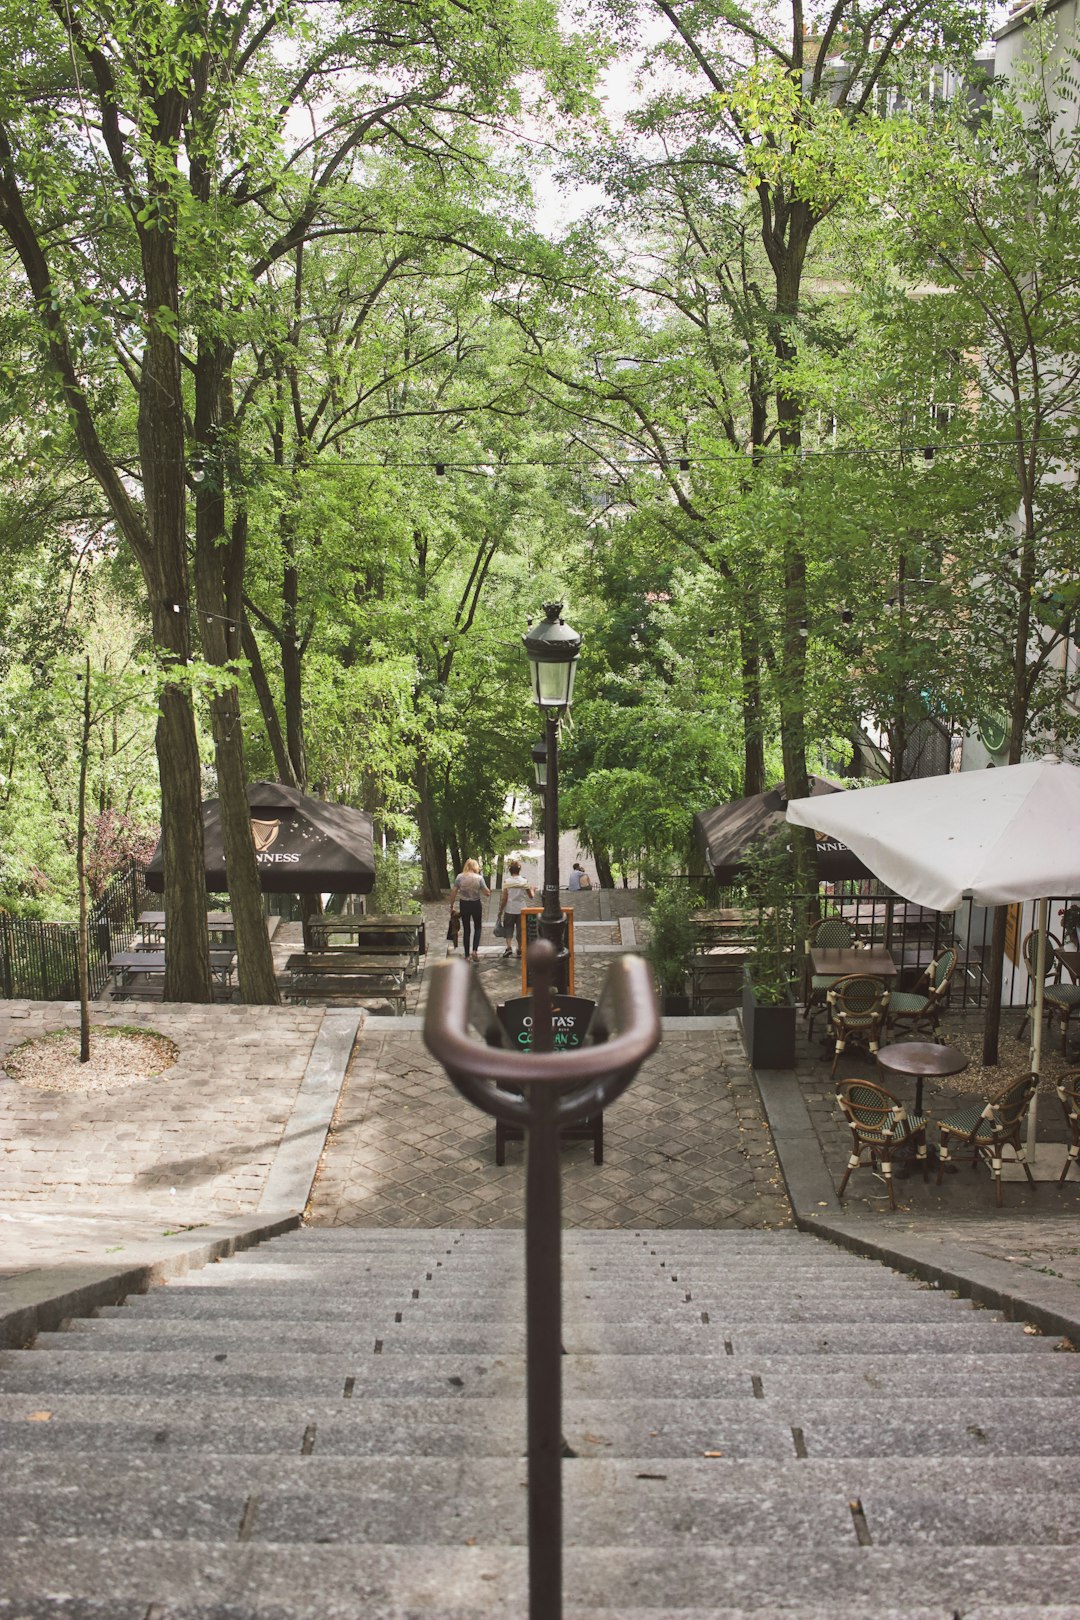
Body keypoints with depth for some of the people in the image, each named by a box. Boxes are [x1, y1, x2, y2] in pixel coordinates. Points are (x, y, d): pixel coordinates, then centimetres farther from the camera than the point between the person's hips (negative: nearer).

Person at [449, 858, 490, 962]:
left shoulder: (459, 877, -5)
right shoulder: (479, 878, -10)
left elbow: (453, 892, -5)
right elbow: (487, 893, -6)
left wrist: (451, 905, 5)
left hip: (463, 905, 2)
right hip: (476, 904, -2)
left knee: (466, 930, 11)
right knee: (477, 927, 16)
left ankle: (467, 955, 12)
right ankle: (475, 950, -4)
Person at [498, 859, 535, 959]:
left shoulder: (507, 882, -10)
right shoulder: (524, 882, -4)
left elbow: (504, 898, -9)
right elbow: (531, 896, 4)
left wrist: (500, 911, 1)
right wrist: (532, 890, 26)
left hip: (509, 910, -1)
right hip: (521, 910, 2)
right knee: (520, 930, 13)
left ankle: (508, 946, -5)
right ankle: (519, 949, 19)